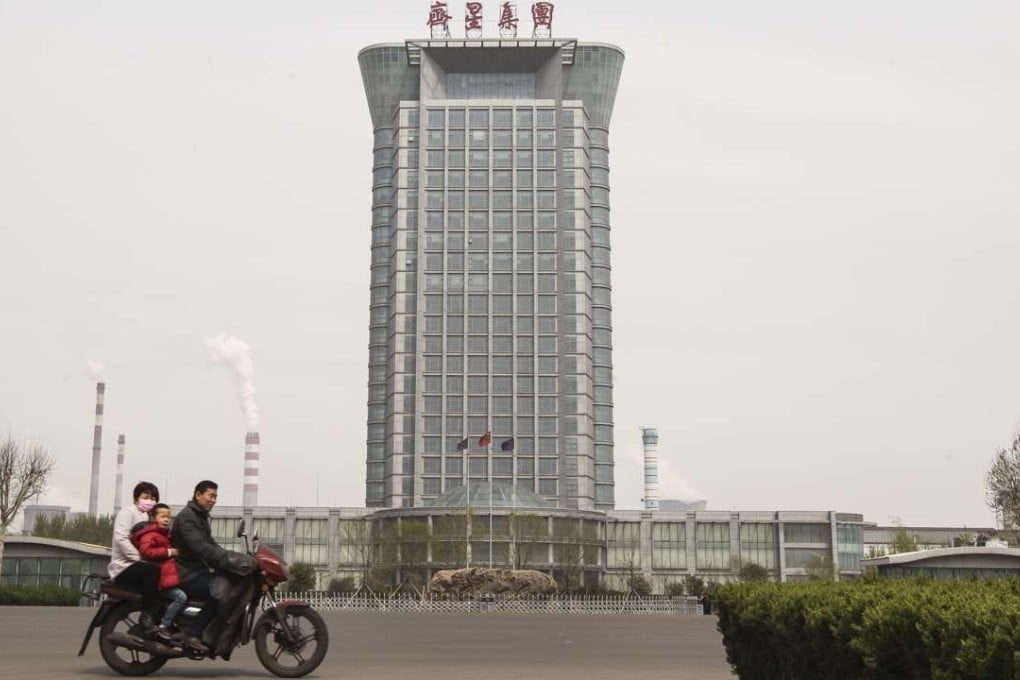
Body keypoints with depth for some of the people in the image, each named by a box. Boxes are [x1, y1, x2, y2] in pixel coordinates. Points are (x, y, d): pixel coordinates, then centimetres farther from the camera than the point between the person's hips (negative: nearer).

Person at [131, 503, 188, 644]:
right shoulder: (150, 534, -8)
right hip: (158, 578, -10)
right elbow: (146, 551, -25)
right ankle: (161, 628, -22)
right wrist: (168, 552, -21)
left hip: (167, 576, 10)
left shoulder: (164, 534, 25)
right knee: (181, 597, -24)